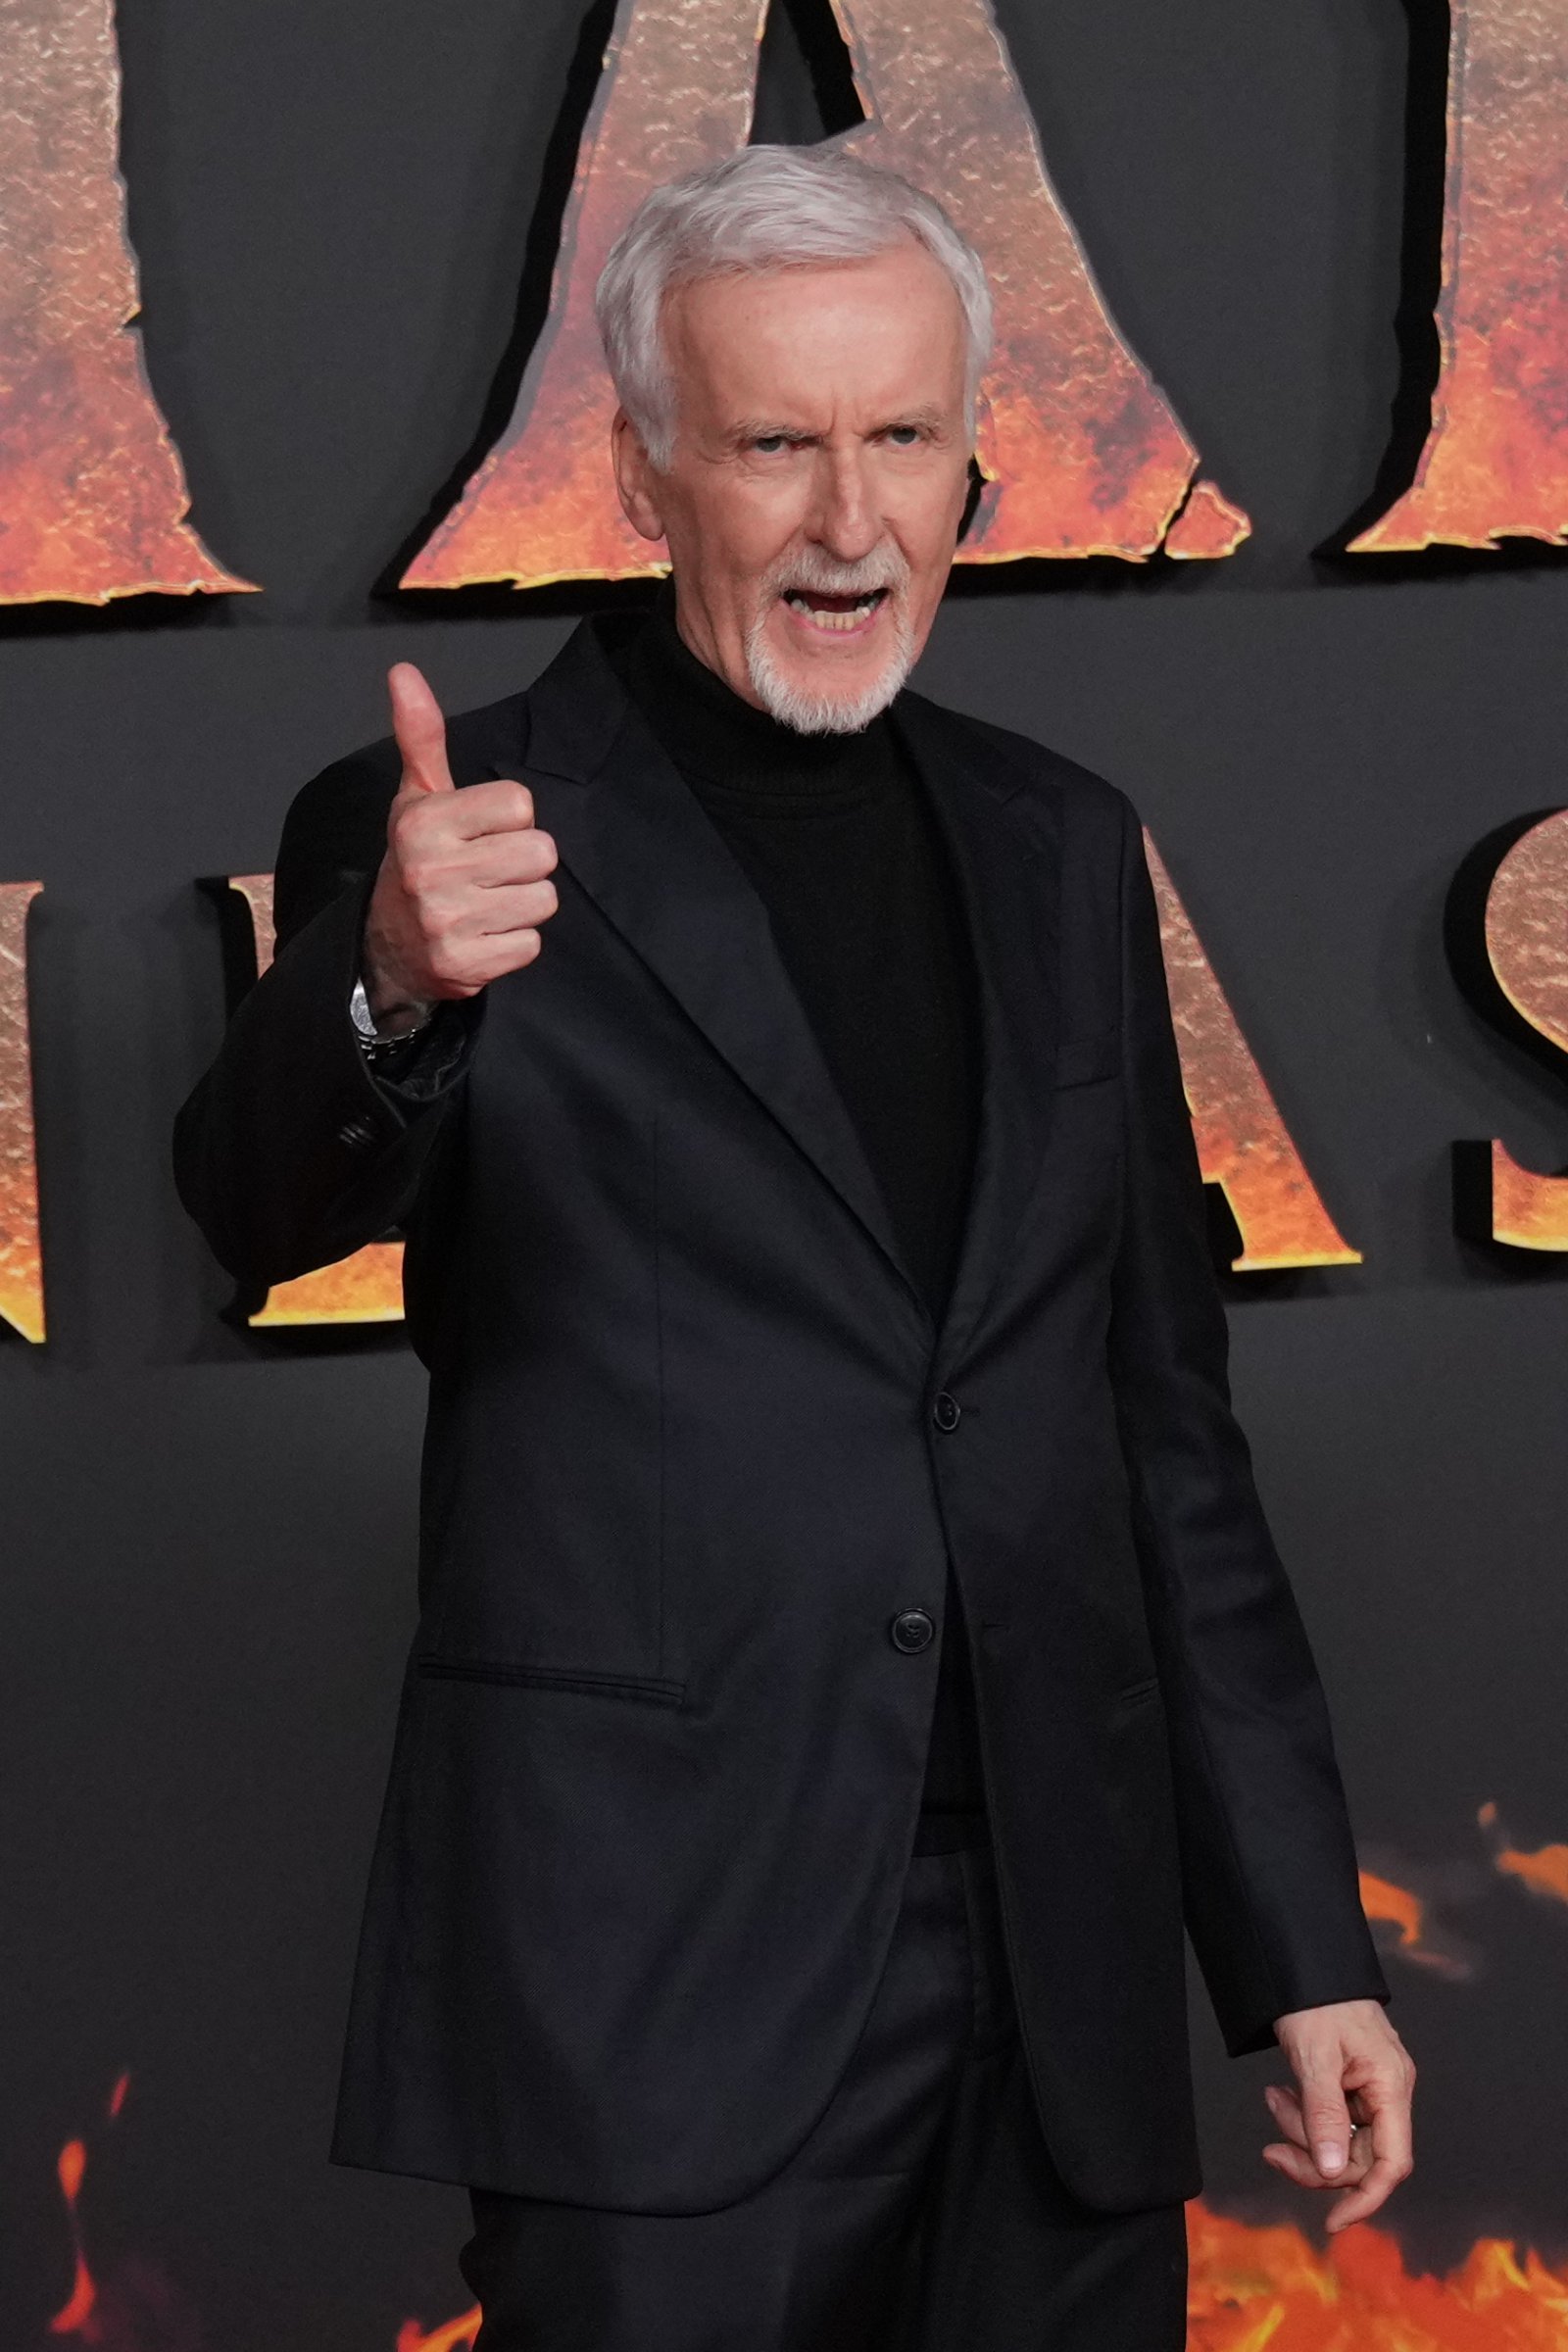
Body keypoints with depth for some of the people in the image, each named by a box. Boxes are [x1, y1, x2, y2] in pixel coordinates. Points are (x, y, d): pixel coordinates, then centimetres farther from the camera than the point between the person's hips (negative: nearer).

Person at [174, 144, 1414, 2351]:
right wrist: (390, 995, -44)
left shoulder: (1057, 850, 13)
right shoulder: (458, 838, -3)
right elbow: (266, 1212, -22)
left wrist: (1302, 1941, 14)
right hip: (660, 1984, -5)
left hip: (1060, 1997, 5)